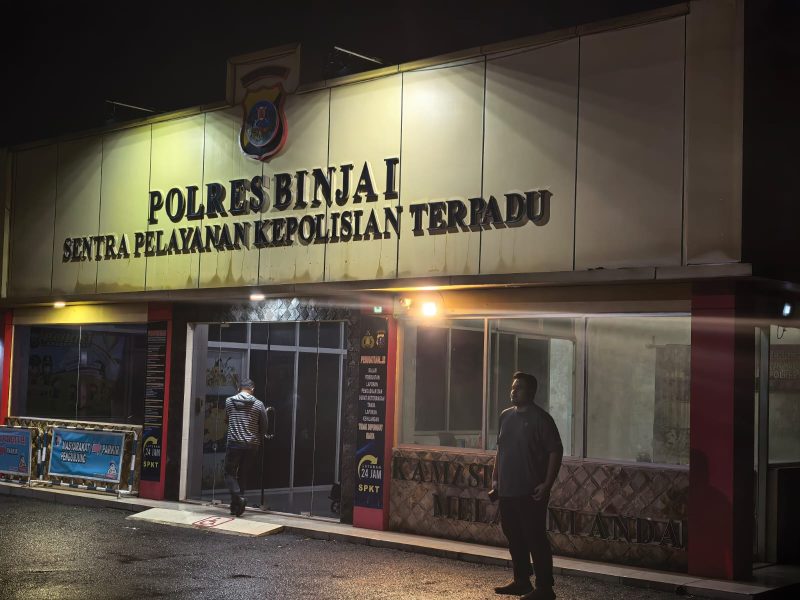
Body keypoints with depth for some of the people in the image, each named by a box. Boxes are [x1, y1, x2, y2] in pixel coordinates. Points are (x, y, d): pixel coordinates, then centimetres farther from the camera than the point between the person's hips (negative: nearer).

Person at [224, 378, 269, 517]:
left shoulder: (229, 401, 2)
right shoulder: (258, 404, -1)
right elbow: (264, 426, 4)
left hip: (234, 443, -1)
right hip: (252, 445, 1)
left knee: (230, 473, 7)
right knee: (242, 474, 13)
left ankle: (238, 497, -18)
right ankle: (236, 507, 11)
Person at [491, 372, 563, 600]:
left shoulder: (540, 418, -9)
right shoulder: (506, 416, 12)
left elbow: (556, 451, -11)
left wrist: (547, 484, -16)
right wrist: (495, 478, 15)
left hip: (530, 492, -7)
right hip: (507, 491, 7)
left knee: (535, 539, -5)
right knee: (514, 537, 14)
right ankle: (521, 581, 26)